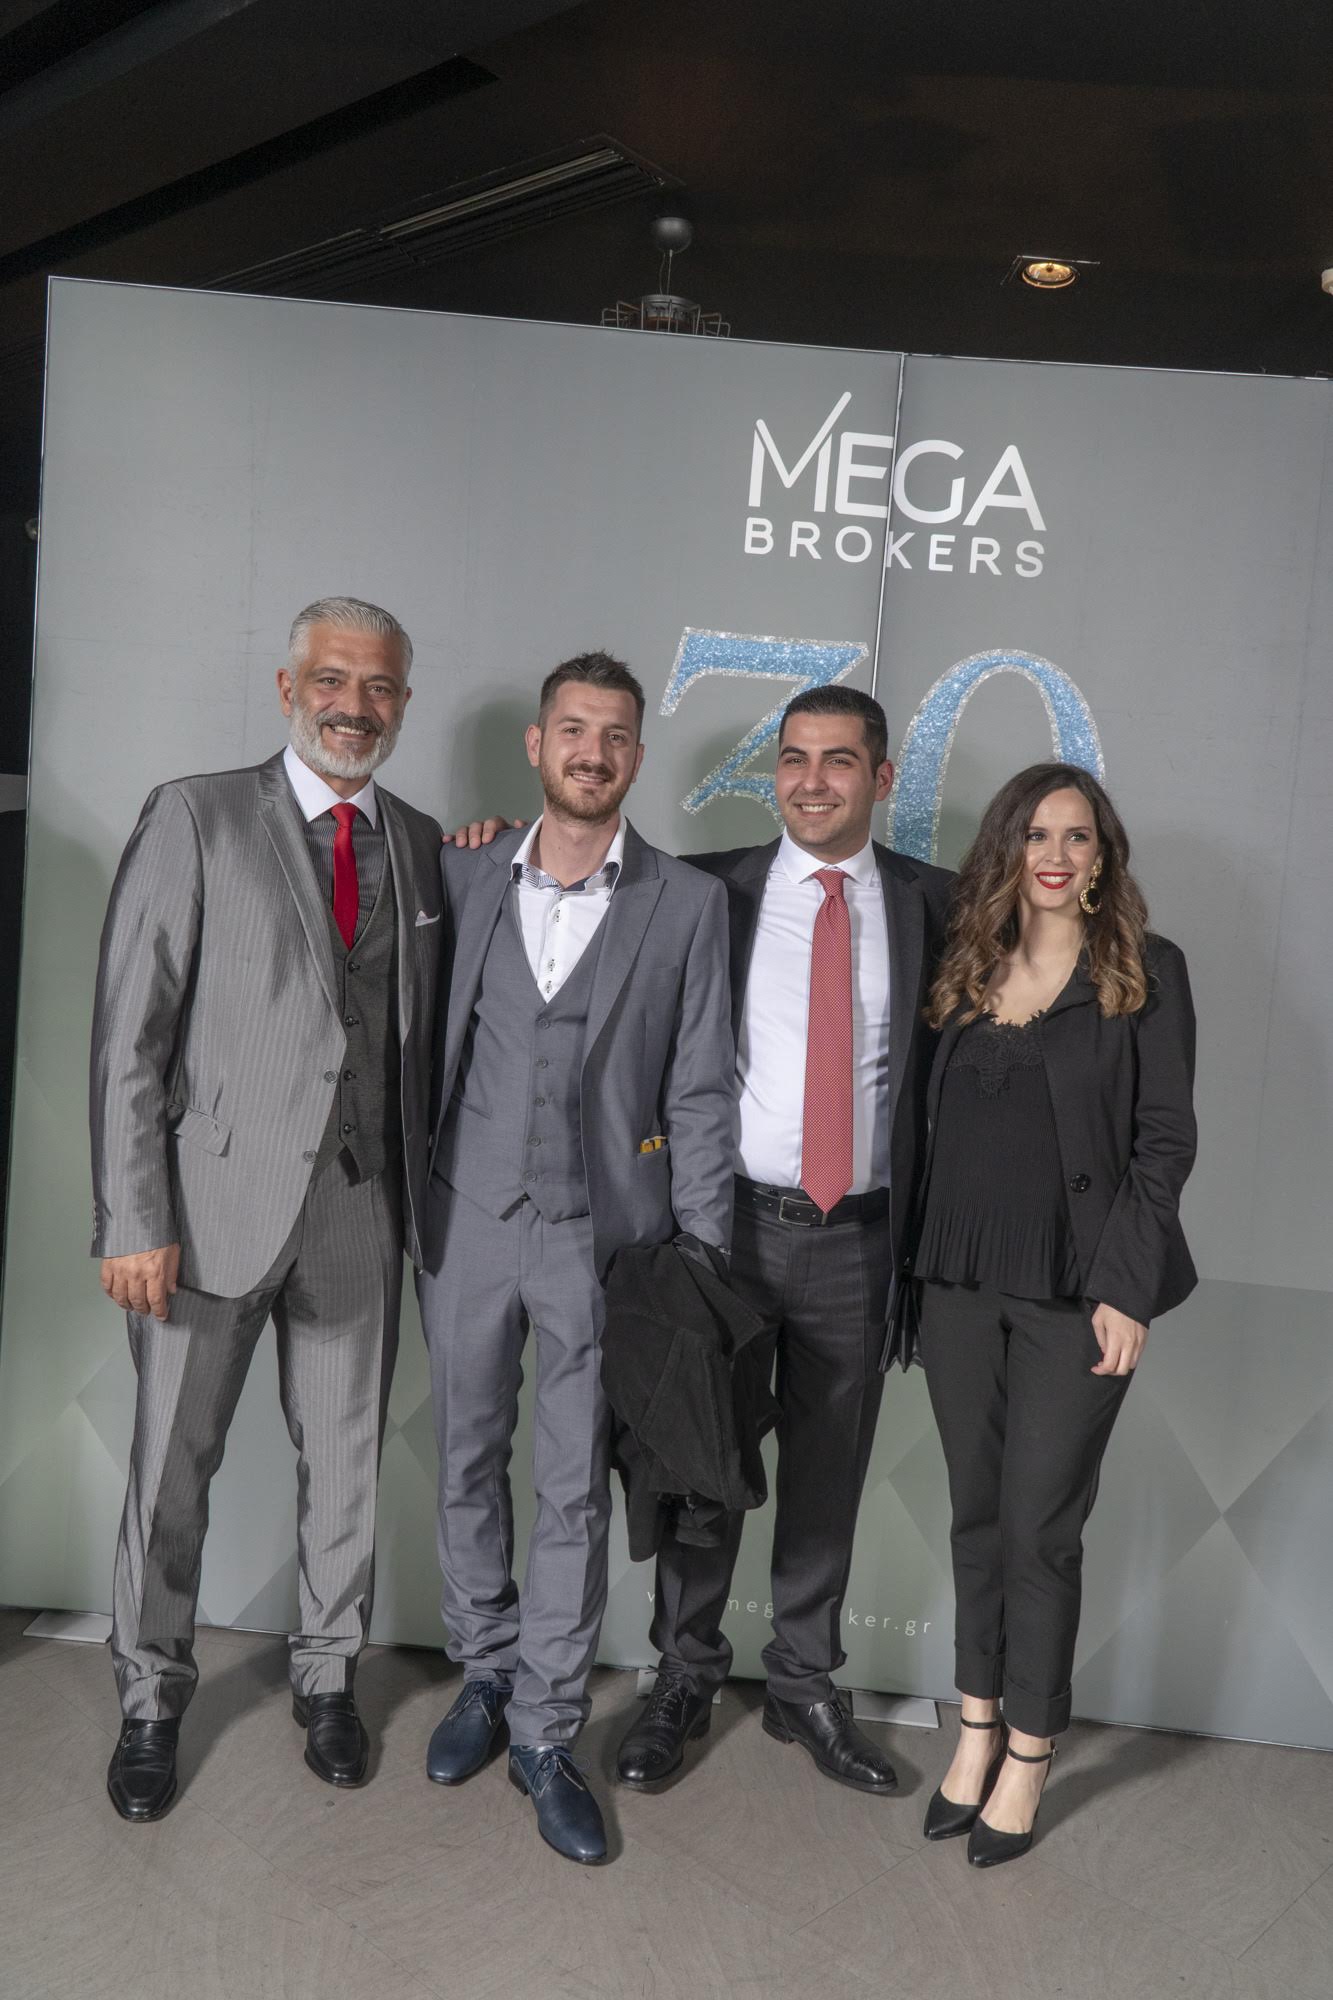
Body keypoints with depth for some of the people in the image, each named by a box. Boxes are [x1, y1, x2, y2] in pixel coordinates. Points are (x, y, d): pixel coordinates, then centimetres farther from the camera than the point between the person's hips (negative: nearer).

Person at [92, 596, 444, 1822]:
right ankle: (152, 1700, 31)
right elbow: (131, 1032, -8)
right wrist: (135, 1219, -13)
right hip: (218, 1196, -3)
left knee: (345, 1457, 15)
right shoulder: (197, 817, -4)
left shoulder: (424, 844, 9)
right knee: (172, 1461, 10)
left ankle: (328, 1676, 36)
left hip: (361, 1208, 3)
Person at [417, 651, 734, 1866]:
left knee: (576, 1492, 5)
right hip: (469, 1219, 2)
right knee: (470, 1466, 15)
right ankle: (487, 1676, 36)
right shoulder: (466, 875, 4)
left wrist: (702, 1265, -5)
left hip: (602, 1231, -2)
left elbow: (700, 1094, -2)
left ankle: (547, 1735, 22)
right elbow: (434, 1041, 8)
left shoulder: (688, 903, -2)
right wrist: (412, 1202, 4)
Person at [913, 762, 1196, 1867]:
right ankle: (979, 1726, 29)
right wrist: (925, 1265, 4)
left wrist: (1127, 1289, -11)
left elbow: (1164, 1139, -6)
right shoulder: (966, 970, 9)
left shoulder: (1144, 971, -3)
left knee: (1041, 1526, 3)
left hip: (1073, 1292, -4)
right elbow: (938, 1129, 11)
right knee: (977, 1513, 13)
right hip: (961, 1282, 4)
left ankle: (1028, 1757, 20)